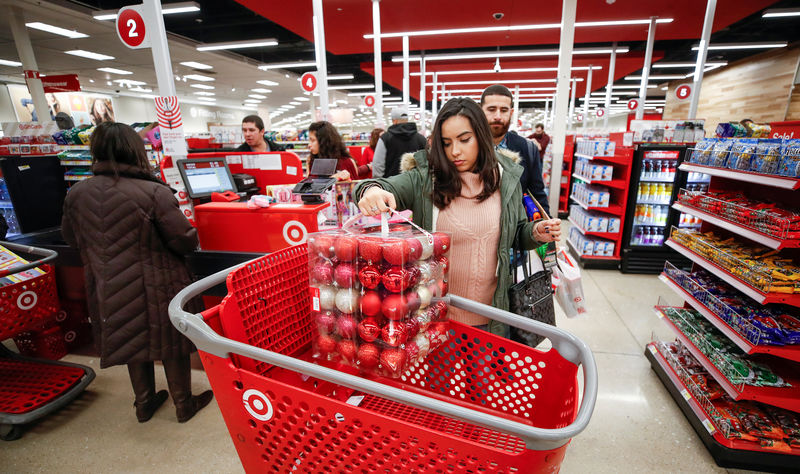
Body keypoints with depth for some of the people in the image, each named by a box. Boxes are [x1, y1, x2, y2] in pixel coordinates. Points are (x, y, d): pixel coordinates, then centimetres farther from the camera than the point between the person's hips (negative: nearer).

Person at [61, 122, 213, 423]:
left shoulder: (76, 195, -5)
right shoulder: (154, 192, -22)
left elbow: (73, 241, 10)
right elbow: (186, 242, -19)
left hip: (110, 292, 5)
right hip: (157, 289, -5)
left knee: (133, 340, 23)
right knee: (171, 344, 13)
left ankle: (144, 404, 42)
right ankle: (184, 405, 32)